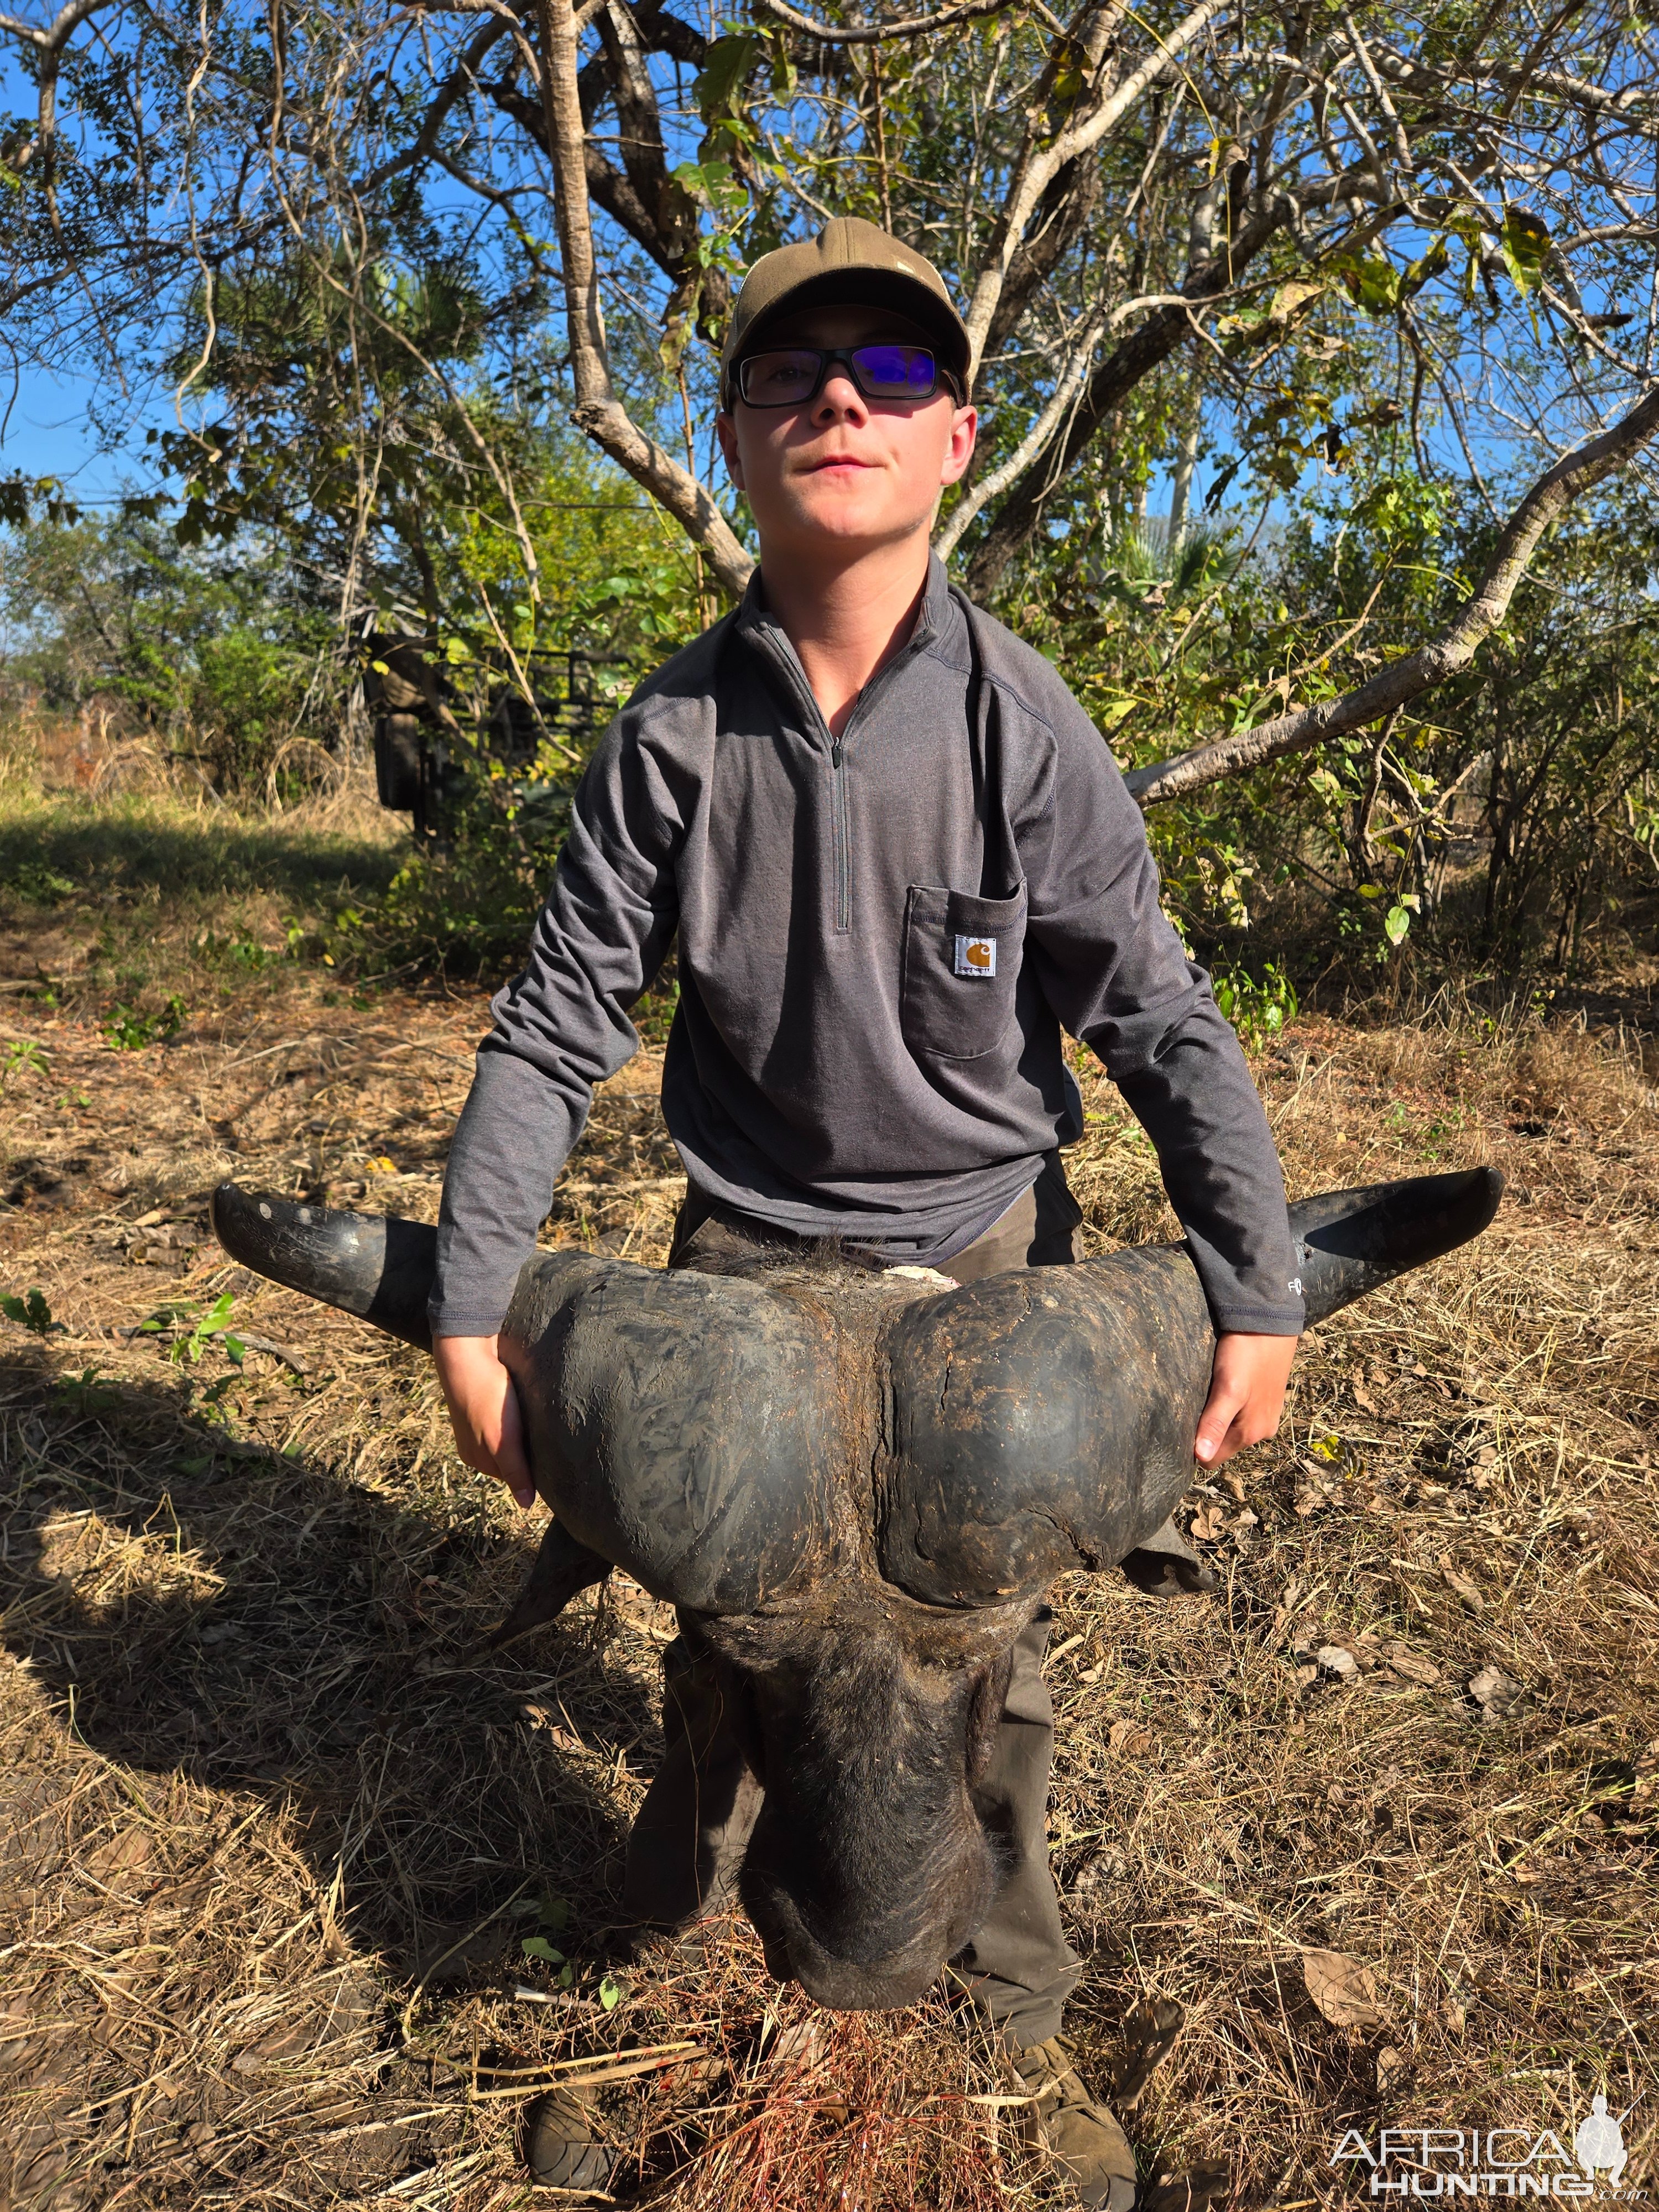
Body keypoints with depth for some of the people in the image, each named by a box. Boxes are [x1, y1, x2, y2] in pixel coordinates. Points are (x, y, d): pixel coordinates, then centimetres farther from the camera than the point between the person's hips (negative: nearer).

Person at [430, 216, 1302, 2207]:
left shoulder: (1023, 732, -13)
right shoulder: (671, 734, -9)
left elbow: (1163, 1028, -8)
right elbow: (554, 1030, -6)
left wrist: (1257, 1296, -10)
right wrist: (472, 1311, -8)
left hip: (981, 1261, 0)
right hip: (744, 1261, 1)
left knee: (985, 1668, 14)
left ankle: (1015, 2027, 43)